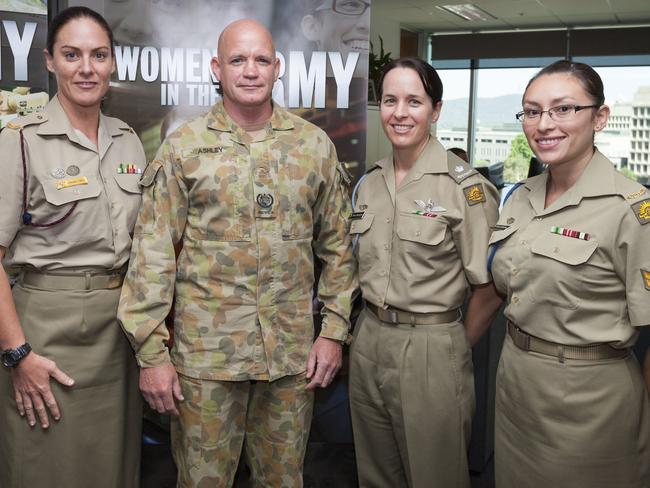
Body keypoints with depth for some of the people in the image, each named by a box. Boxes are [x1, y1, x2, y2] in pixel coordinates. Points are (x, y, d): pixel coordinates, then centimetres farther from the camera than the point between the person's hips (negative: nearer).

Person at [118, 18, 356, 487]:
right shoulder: (183, 147, -2)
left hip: (293, 351, 2)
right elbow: (153, 253, -4)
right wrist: (151, 351, -7)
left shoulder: (316, 145, 4)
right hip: (207, 350, -1)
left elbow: (337, 244, 8)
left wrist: (334, 329, 3)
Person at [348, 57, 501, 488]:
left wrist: (456, 346, -1)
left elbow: (489, 287, -10)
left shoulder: (465, 186, -13)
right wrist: (376, 325, 10)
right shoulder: (369, 183, 6)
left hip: (431, 351, -6)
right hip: (369, 344, 6)